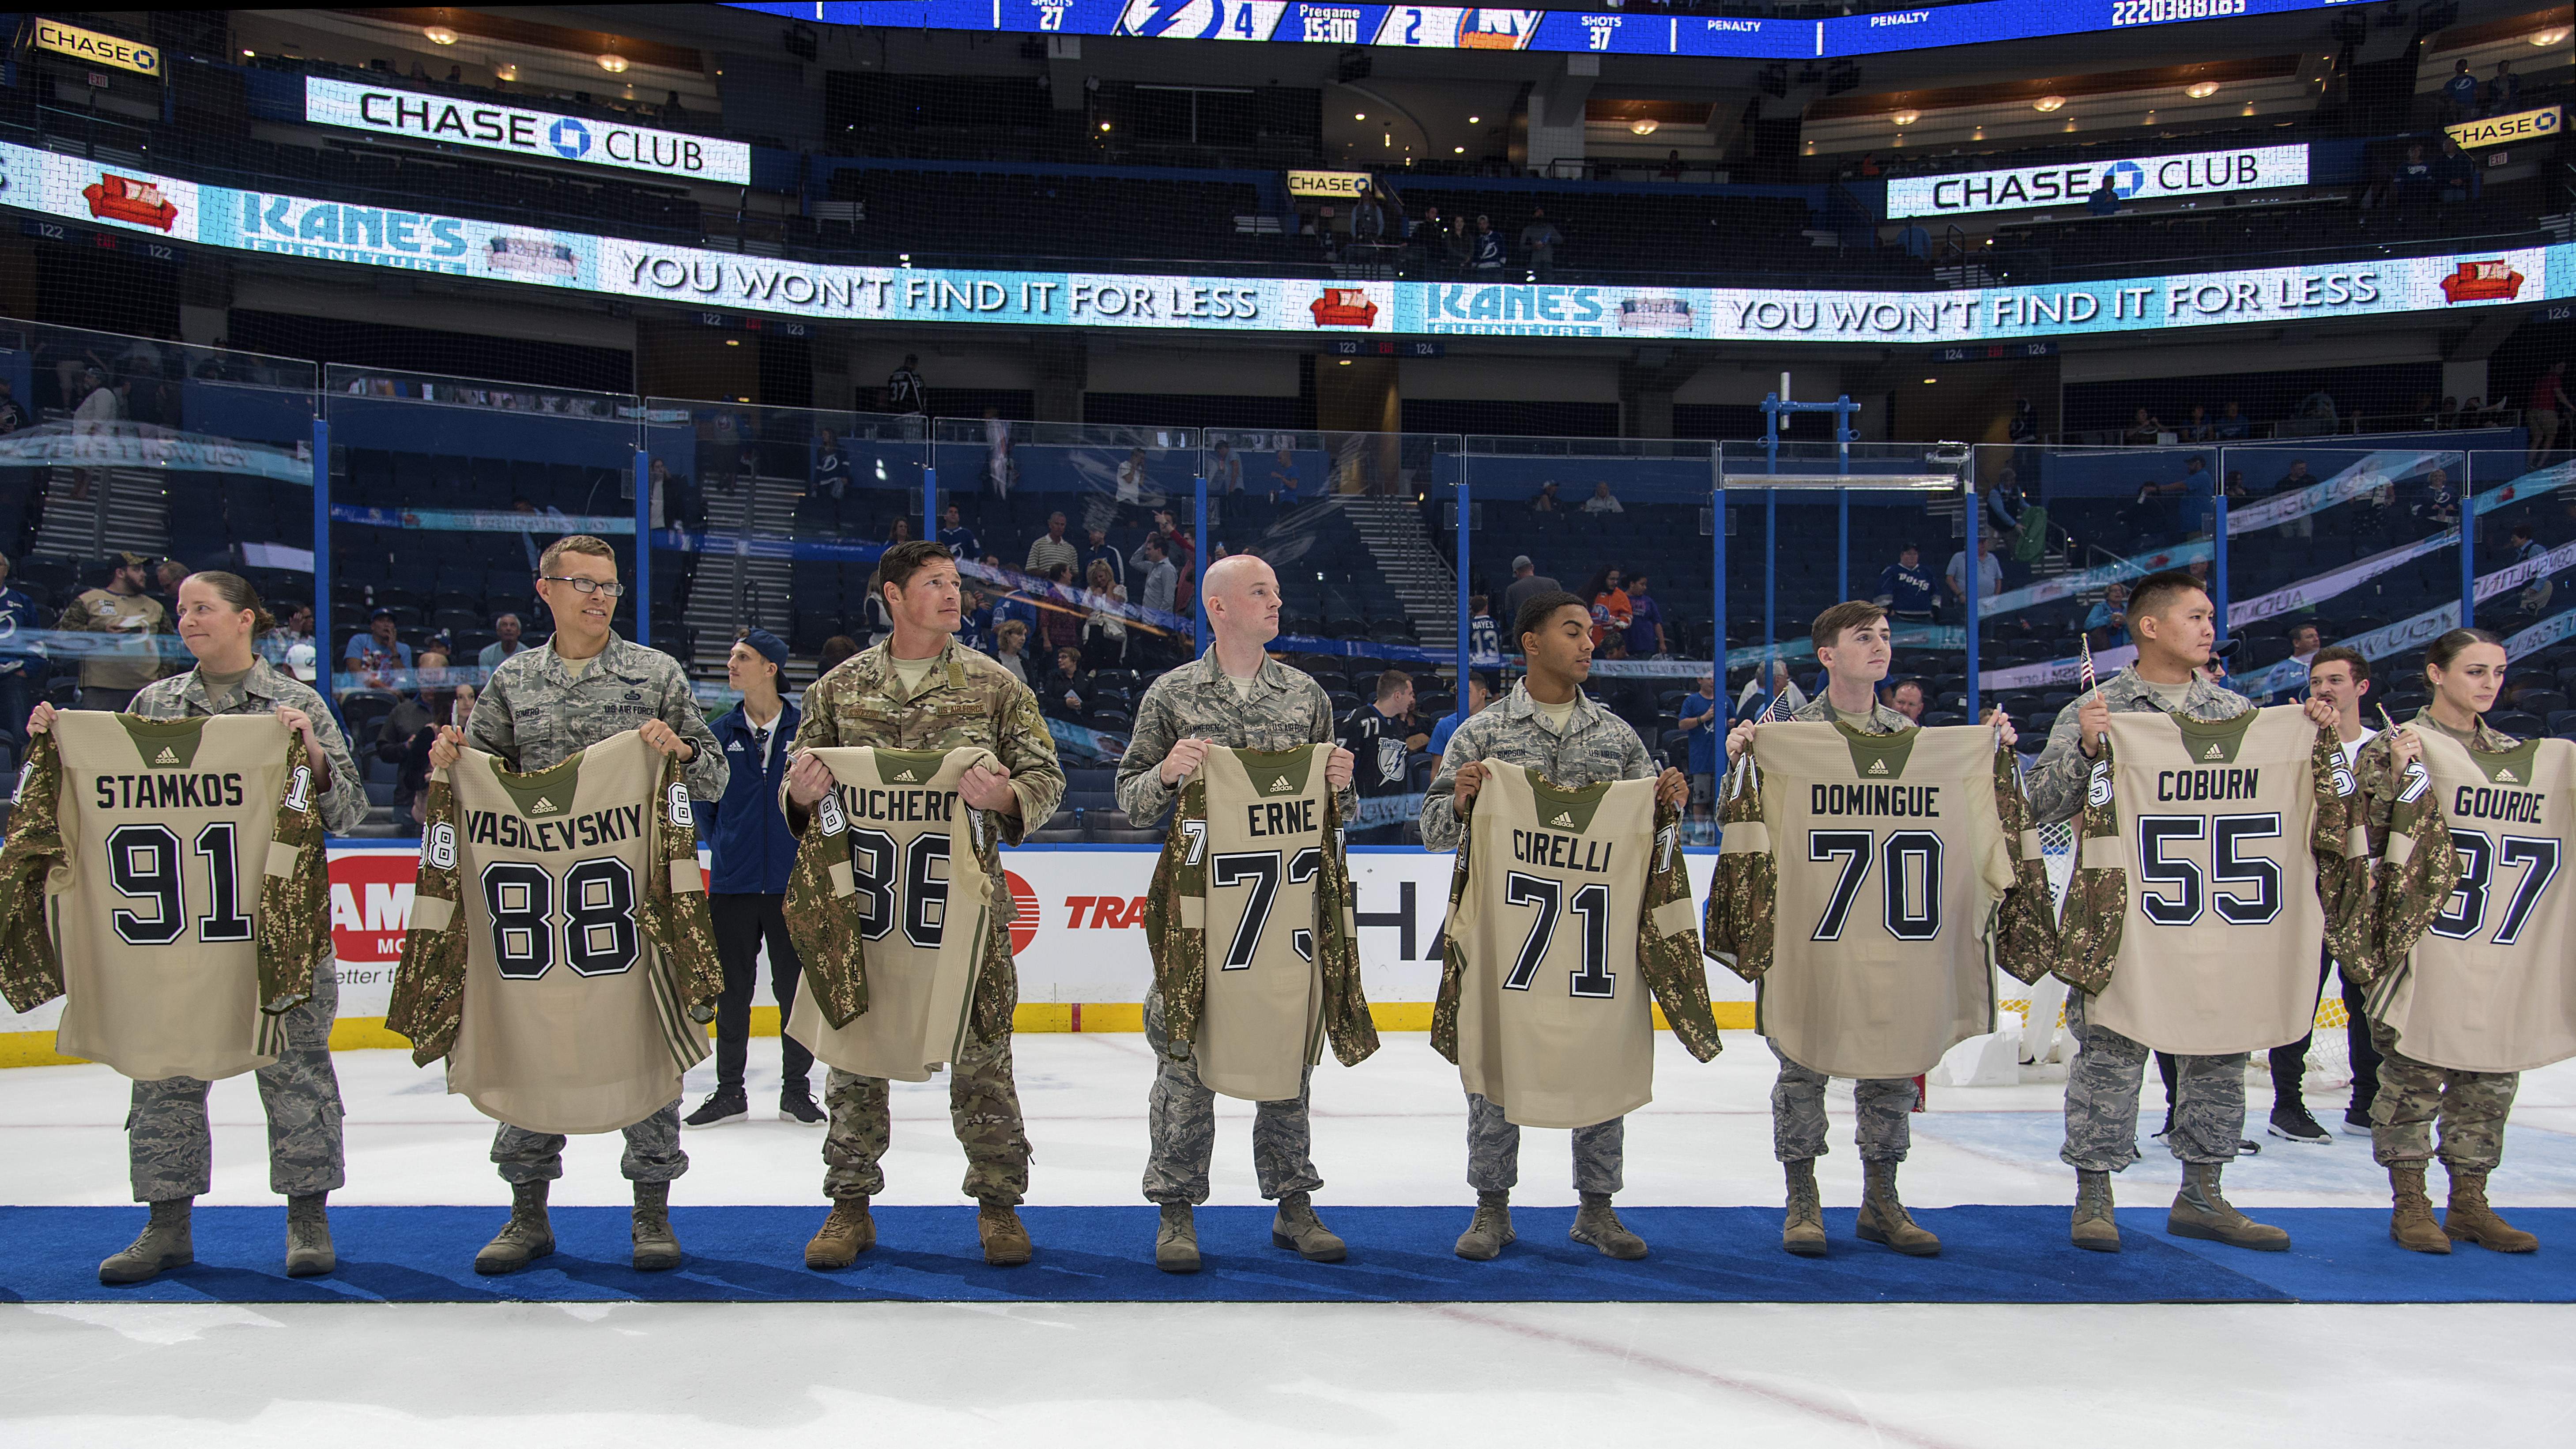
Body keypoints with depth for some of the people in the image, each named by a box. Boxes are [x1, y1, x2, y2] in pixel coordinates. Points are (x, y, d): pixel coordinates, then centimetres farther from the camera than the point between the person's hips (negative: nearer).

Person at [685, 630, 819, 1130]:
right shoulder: (718, 733, 5)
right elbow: (700, 799, 16)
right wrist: (724, 844, 10)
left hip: (792, 884, -2)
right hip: (731, 885, 2)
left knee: (796, 989, 5)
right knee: (732, 991, 9)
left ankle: (796, 1090, 17)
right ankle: (729, 1092, 21)